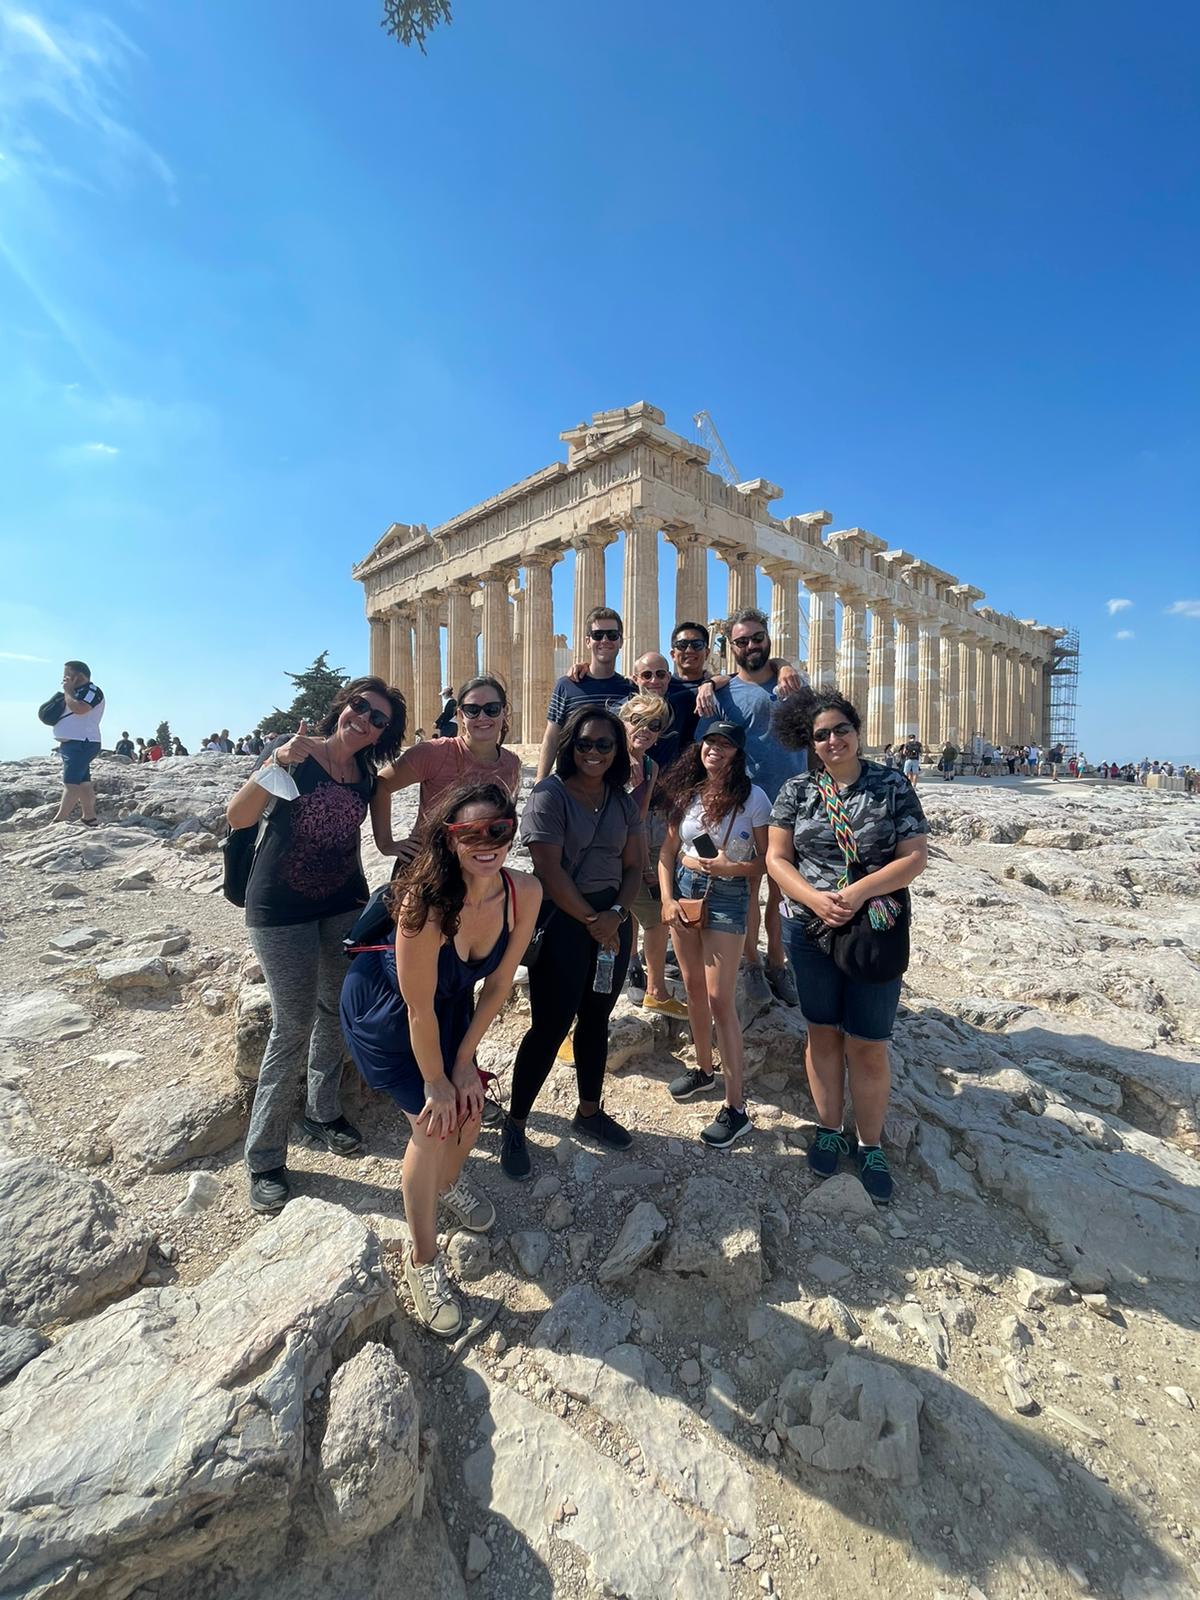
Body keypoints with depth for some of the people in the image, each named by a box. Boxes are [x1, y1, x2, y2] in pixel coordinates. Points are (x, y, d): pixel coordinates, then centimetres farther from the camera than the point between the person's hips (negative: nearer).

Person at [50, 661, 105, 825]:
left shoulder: (92, 690, -8)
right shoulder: (77, 692, 22)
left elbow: (79, 708, -25)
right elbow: (69, 712, 28)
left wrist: (67, 691, -10)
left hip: (81, 744, -10)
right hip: (71, 744, 10)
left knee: (71, 783, -13)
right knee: (83, 783, 9)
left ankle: (59, 820, -16)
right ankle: (89, 818, 11)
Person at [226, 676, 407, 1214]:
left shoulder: (365, 776, 2)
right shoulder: (295, 752, -13)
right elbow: (238, 818, -22)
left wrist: (364, 894, 11)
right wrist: (275, 763, -35)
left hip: (343, 905, 6)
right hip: (282, 910, -5)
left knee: (336, 1010, 16)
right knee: (294, 1027, -1)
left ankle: (324, 1113, 38)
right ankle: (264, 1158, 18)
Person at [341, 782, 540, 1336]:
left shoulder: (525, 891, -25)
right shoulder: (427, 901, -39)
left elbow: (498, 983, -12)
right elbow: (418, 1006, -27)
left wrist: (464, 1059, -6)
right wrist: (435, 1082, -15)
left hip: (451, 1004, 5)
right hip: (383, 1006, -5)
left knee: (468, 1107, 8)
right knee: (432, 1120, -8)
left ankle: (446, 1183, 44)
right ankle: (422, 1260, 18)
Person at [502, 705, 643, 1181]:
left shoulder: (624, 801, 7)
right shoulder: (550, 794, -10)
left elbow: (633, 865, 7)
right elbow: (549, 870, -16)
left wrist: (615, 915, -9)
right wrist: (591, 921, -12)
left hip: (613, 920, 6)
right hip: (561, 921, -5)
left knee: (596, 1019, 17)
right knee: (550, 1026, 0)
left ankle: (590, 1112, 36)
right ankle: (514, 1125, 20)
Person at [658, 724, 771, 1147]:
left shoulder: (752, 797, -9)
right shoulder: (687, 792, 4)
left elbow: (765, 860, -4)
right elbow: (668, 851, 6)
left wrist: (731, 867, -20)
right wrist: (667, 899, -3)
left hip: (726, 895, -5)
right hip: (684, 889, 5)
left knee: (720, 998, -5)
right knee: (693, 986, 16)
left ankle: (735, 1107, 7)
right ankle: (704, 1068, 37)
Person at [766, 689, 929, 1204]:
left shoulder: (892, 787, -3)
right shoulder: (797, 790, 1)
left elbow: (915, 856, -7)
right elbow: (777, 857, -1)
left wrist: (859, 892, -19)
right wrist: (816, 899, -16)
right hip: (811, 930, 2)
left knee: (868, 1045, 6)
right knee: (823, 1033, 14)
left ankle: (869, 1145, 28)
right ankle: (830, 1129, 34)